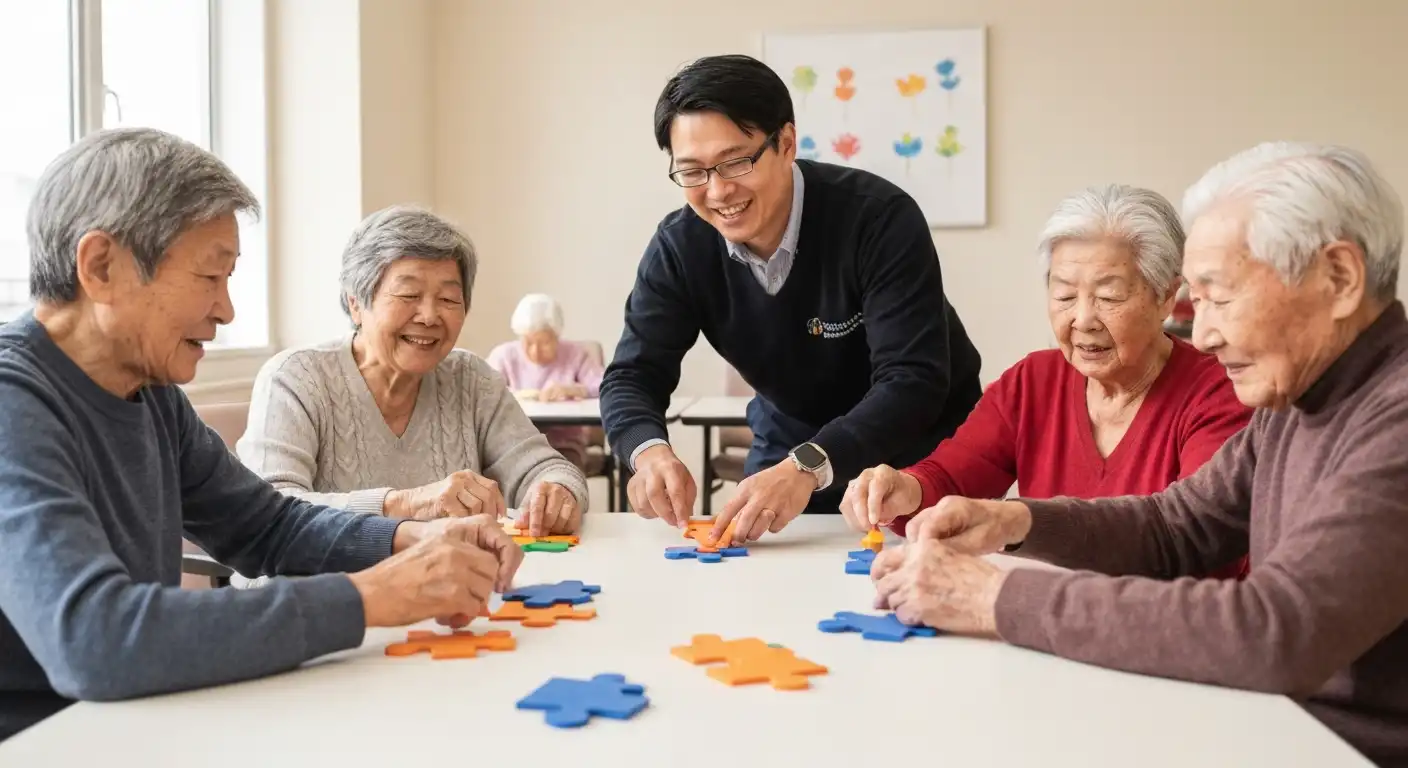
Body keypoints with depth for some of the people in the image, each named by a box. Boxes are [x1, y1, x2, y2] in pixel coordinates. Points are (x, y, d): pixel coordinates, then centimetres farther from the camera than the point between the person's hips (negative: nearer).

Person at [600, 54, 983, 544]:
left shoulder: (880, 219, -31)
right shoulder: (678, 248, -17)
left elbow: (913, 383, -37)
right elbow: (631, 376, -15)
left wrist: (808, 467, -52)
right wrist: (649, 451, -39)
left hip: (919, 450, -3)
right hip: (789, 443, 4)